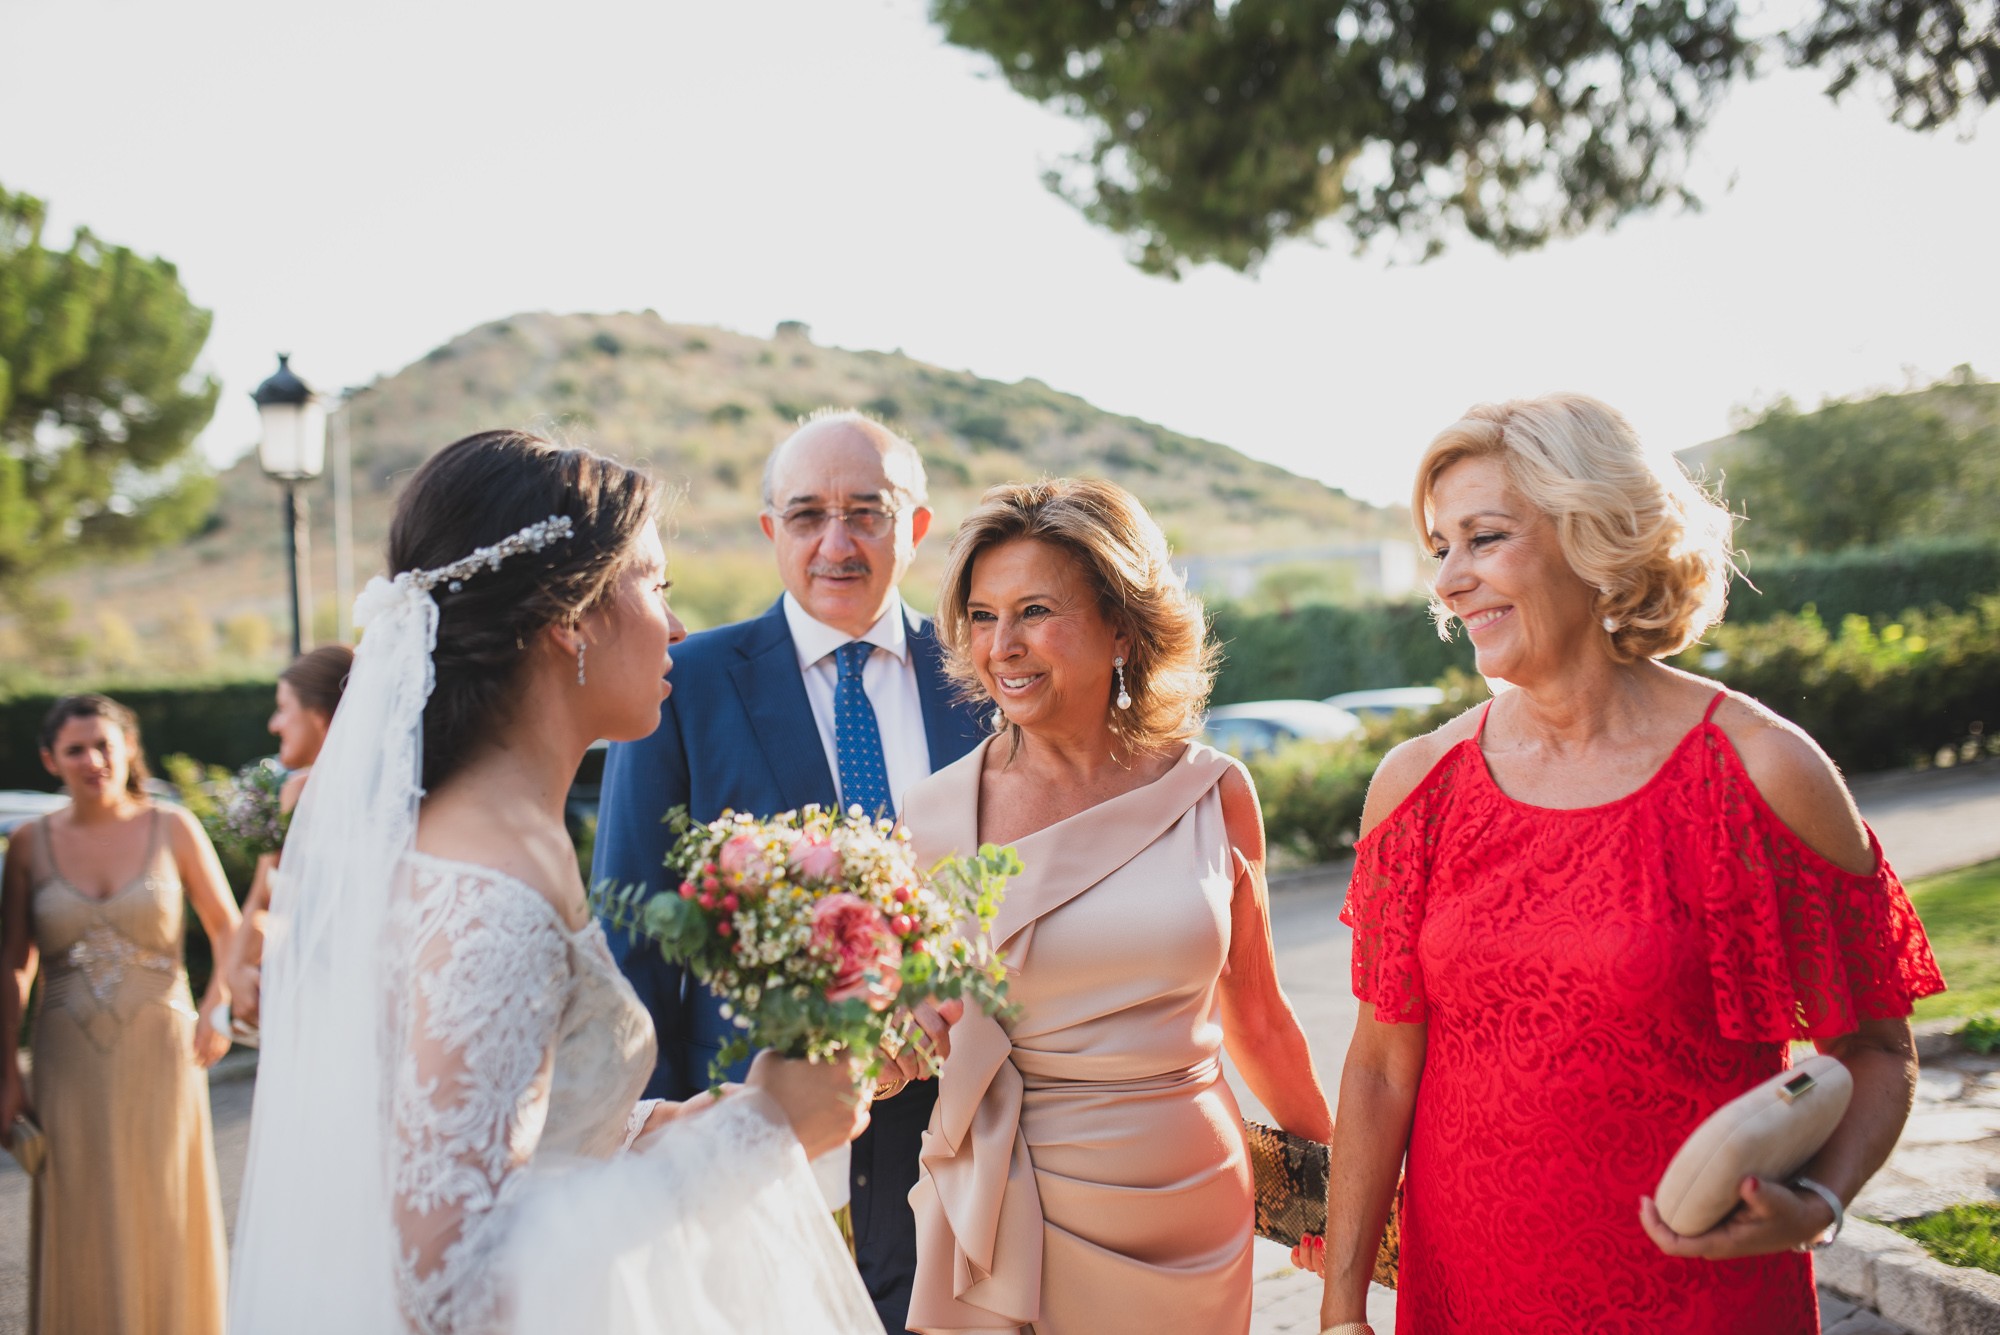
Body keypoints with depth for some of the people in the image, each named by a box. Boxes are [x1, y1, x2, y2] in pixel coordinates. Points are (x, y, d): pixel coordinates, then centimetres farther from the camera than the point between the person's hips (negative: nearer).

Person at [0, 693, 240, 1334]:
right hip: (70, 1064, 1)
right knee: (80, 1234, 6)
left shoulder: (173, 829, -2)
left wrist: (218, 1006, -12)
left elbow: (229, 928, 4)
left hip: (159, 1053, -1)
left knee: (163, 1225, 7)